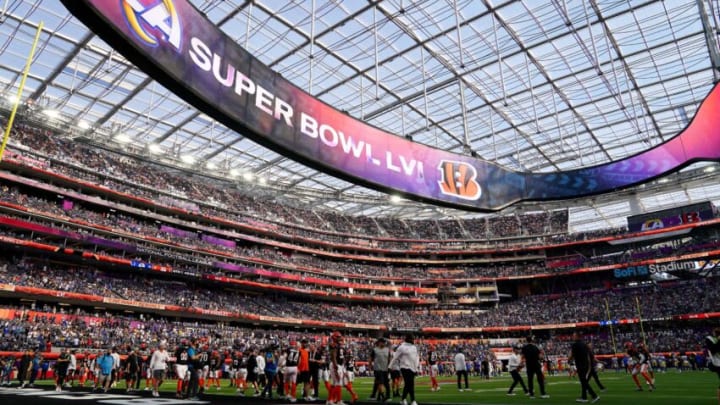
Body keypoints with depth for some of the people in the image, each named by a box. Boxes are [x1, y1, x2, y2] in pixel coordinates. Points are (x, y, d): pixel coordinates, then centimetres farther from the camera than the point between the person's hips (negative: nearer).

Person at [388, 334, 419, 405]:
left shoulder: (414, 347, 15)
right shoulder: (402, 347, -9)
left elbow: (416, 356, 24)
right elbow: (395, 358, -5)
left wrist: (418, 365, 10)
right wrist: (390, 367, -1)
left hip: (413, 368, 7)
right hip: (405, 368, -7)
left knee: (407, 384, 11)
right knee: (410, 384, -11)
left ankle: (403, 399, 23)